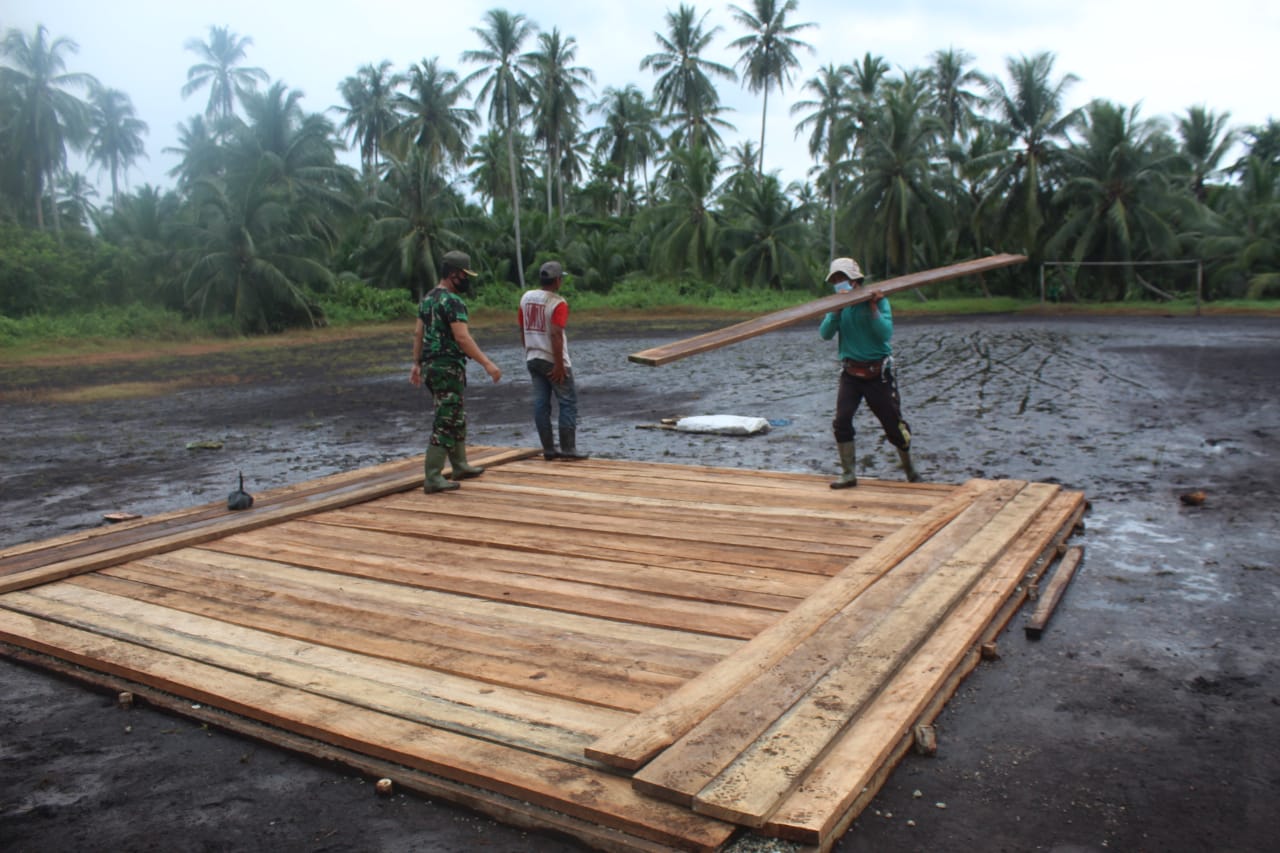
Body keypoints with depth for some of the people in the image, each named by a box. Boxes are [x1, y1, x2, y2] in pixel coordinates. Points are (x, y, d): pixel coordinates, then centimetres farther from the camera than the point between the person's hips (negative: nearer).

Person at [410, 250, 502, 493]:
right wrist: (487, 363, -22)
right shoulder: (452, 301, -15)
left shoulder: (428, 298, 14)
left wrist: (417, 363, 22)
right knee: (446, 422, -6)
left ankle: (460, 466, 29)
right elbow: (462, 338, -22)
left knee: (457, 418, 20)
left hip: (429, 365, 10)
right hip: (448, 367, -10)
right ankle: (432, 478, -6)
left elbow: (418, 333, 17)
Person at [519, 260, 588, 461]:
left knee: (541, 403, 7)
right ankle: (568, 450, 0)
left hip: (533, 359, 7)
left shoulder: (526, 297, 7)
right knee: (568, 403, 1)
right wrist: (560, 365, -21)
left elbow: (522, 330, 12)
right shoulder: (558, 303, -15)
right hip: (553, 361, -7)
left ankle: (548, 450, 11)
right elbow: (555, 335, -23)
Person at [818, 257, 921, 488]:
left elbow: (886, 334, -20)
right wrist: (837, 310, -24)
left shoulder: (877, 300, -8)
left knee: (893, 424, 6)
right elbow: (825, 334, -13)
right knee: (841, 421, -13)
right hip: (851, 372, 3)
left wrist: (872, 308, -27)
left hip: (878, 372, -2)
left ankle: (910, 470, 29)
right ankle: (848, 473, -1)